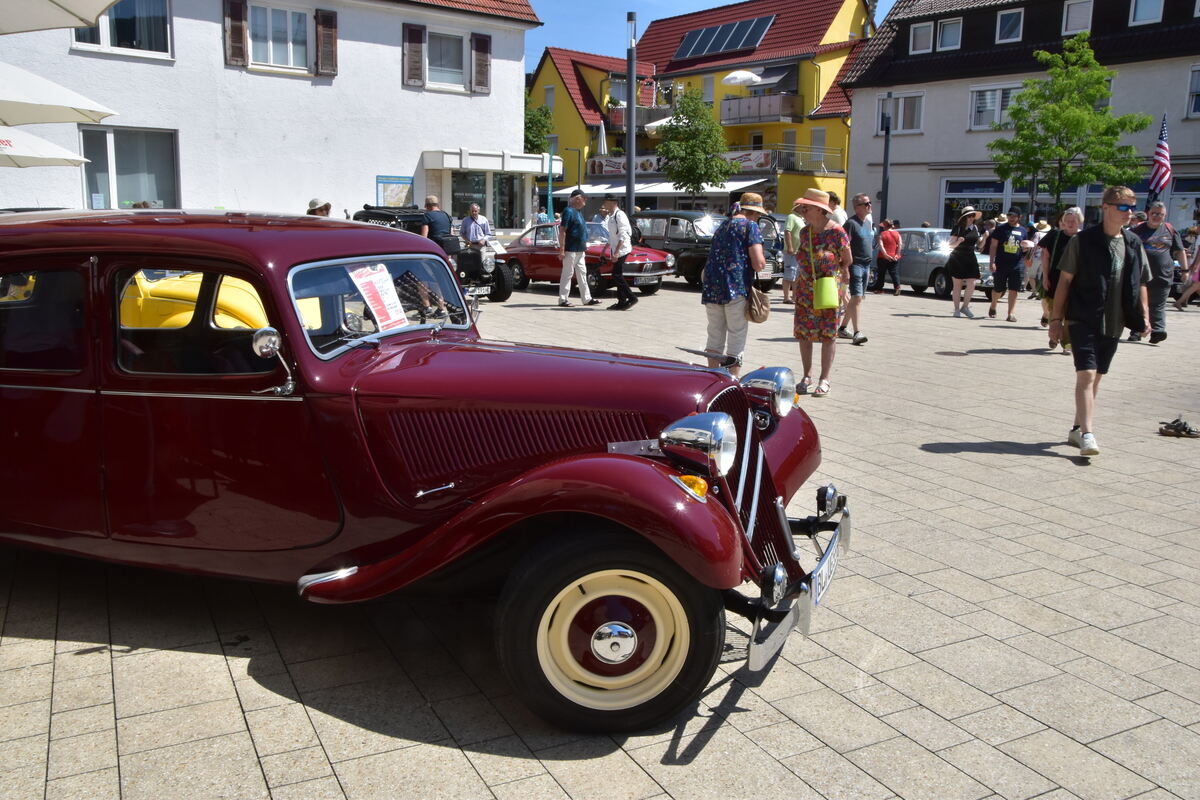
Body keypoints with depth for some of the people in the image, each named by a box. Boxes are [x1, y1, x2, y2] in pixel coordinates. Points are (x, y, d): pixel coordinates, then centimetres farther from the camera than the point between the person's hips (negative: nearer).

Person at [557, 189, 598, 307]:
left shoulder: (578, 212, 15)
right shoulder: (568, 211, -13)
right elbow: (562, 231, -17)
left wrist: (584, 247, 21)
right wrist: (561, 250, -21)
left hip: (580, 250, 9)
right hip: (571, 250, -9)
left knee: (582, 274, 11)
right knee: (567, 274, -3)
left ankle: (586, 298, 16)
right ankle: (563, 299, 2)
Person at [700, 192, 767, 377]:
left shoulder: (722, 226, 19)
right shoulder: (750, 226, -3)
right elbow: (758, 263, -12)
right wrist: (762, 263, 8)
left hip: (711, 288, 7)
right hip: (736, 288, -7)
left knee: (715, 337, 16)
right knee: (736, 338, 2)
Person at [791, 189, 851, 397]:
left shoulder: (836, 232, -12)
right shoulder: (805, 233, 5)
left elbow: (847, 261, -2)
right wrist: (798, 285, 10)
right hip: (805, 291, 5)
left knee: (828, 335, 3)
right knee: (803, 333, 6)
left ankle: (825, 379, 11)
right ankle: (807, 375, 19)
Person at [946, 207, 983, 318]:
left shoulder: (975, 228, 10)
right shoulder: (957, 228, -5)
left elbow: (979, 244, 19)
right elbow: (951, 245, -9)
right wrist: (958, 241, -27)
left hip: (970, 259, 4)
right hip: (957, 259, -4)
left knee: (971, 284, -7)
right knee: (957, 285, 1)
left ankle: (965, 307, 9)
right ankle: (957, 309, 8)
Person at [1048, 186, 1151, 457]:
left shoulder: (1134, 245, 9)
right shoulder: (1083, 241, -5)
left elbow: (1141, 283, 16)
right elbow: (1065, 280, -3)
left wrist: (1144, 315, 6)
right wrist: (1056, 318, -5)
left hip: (1114, 323, 5)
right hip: (1083, 320, -5)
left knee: (1096, 377, 11)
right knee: (1086, 375, -14)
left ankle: (1078, 428, 22)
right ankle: (1087, 434, -18)